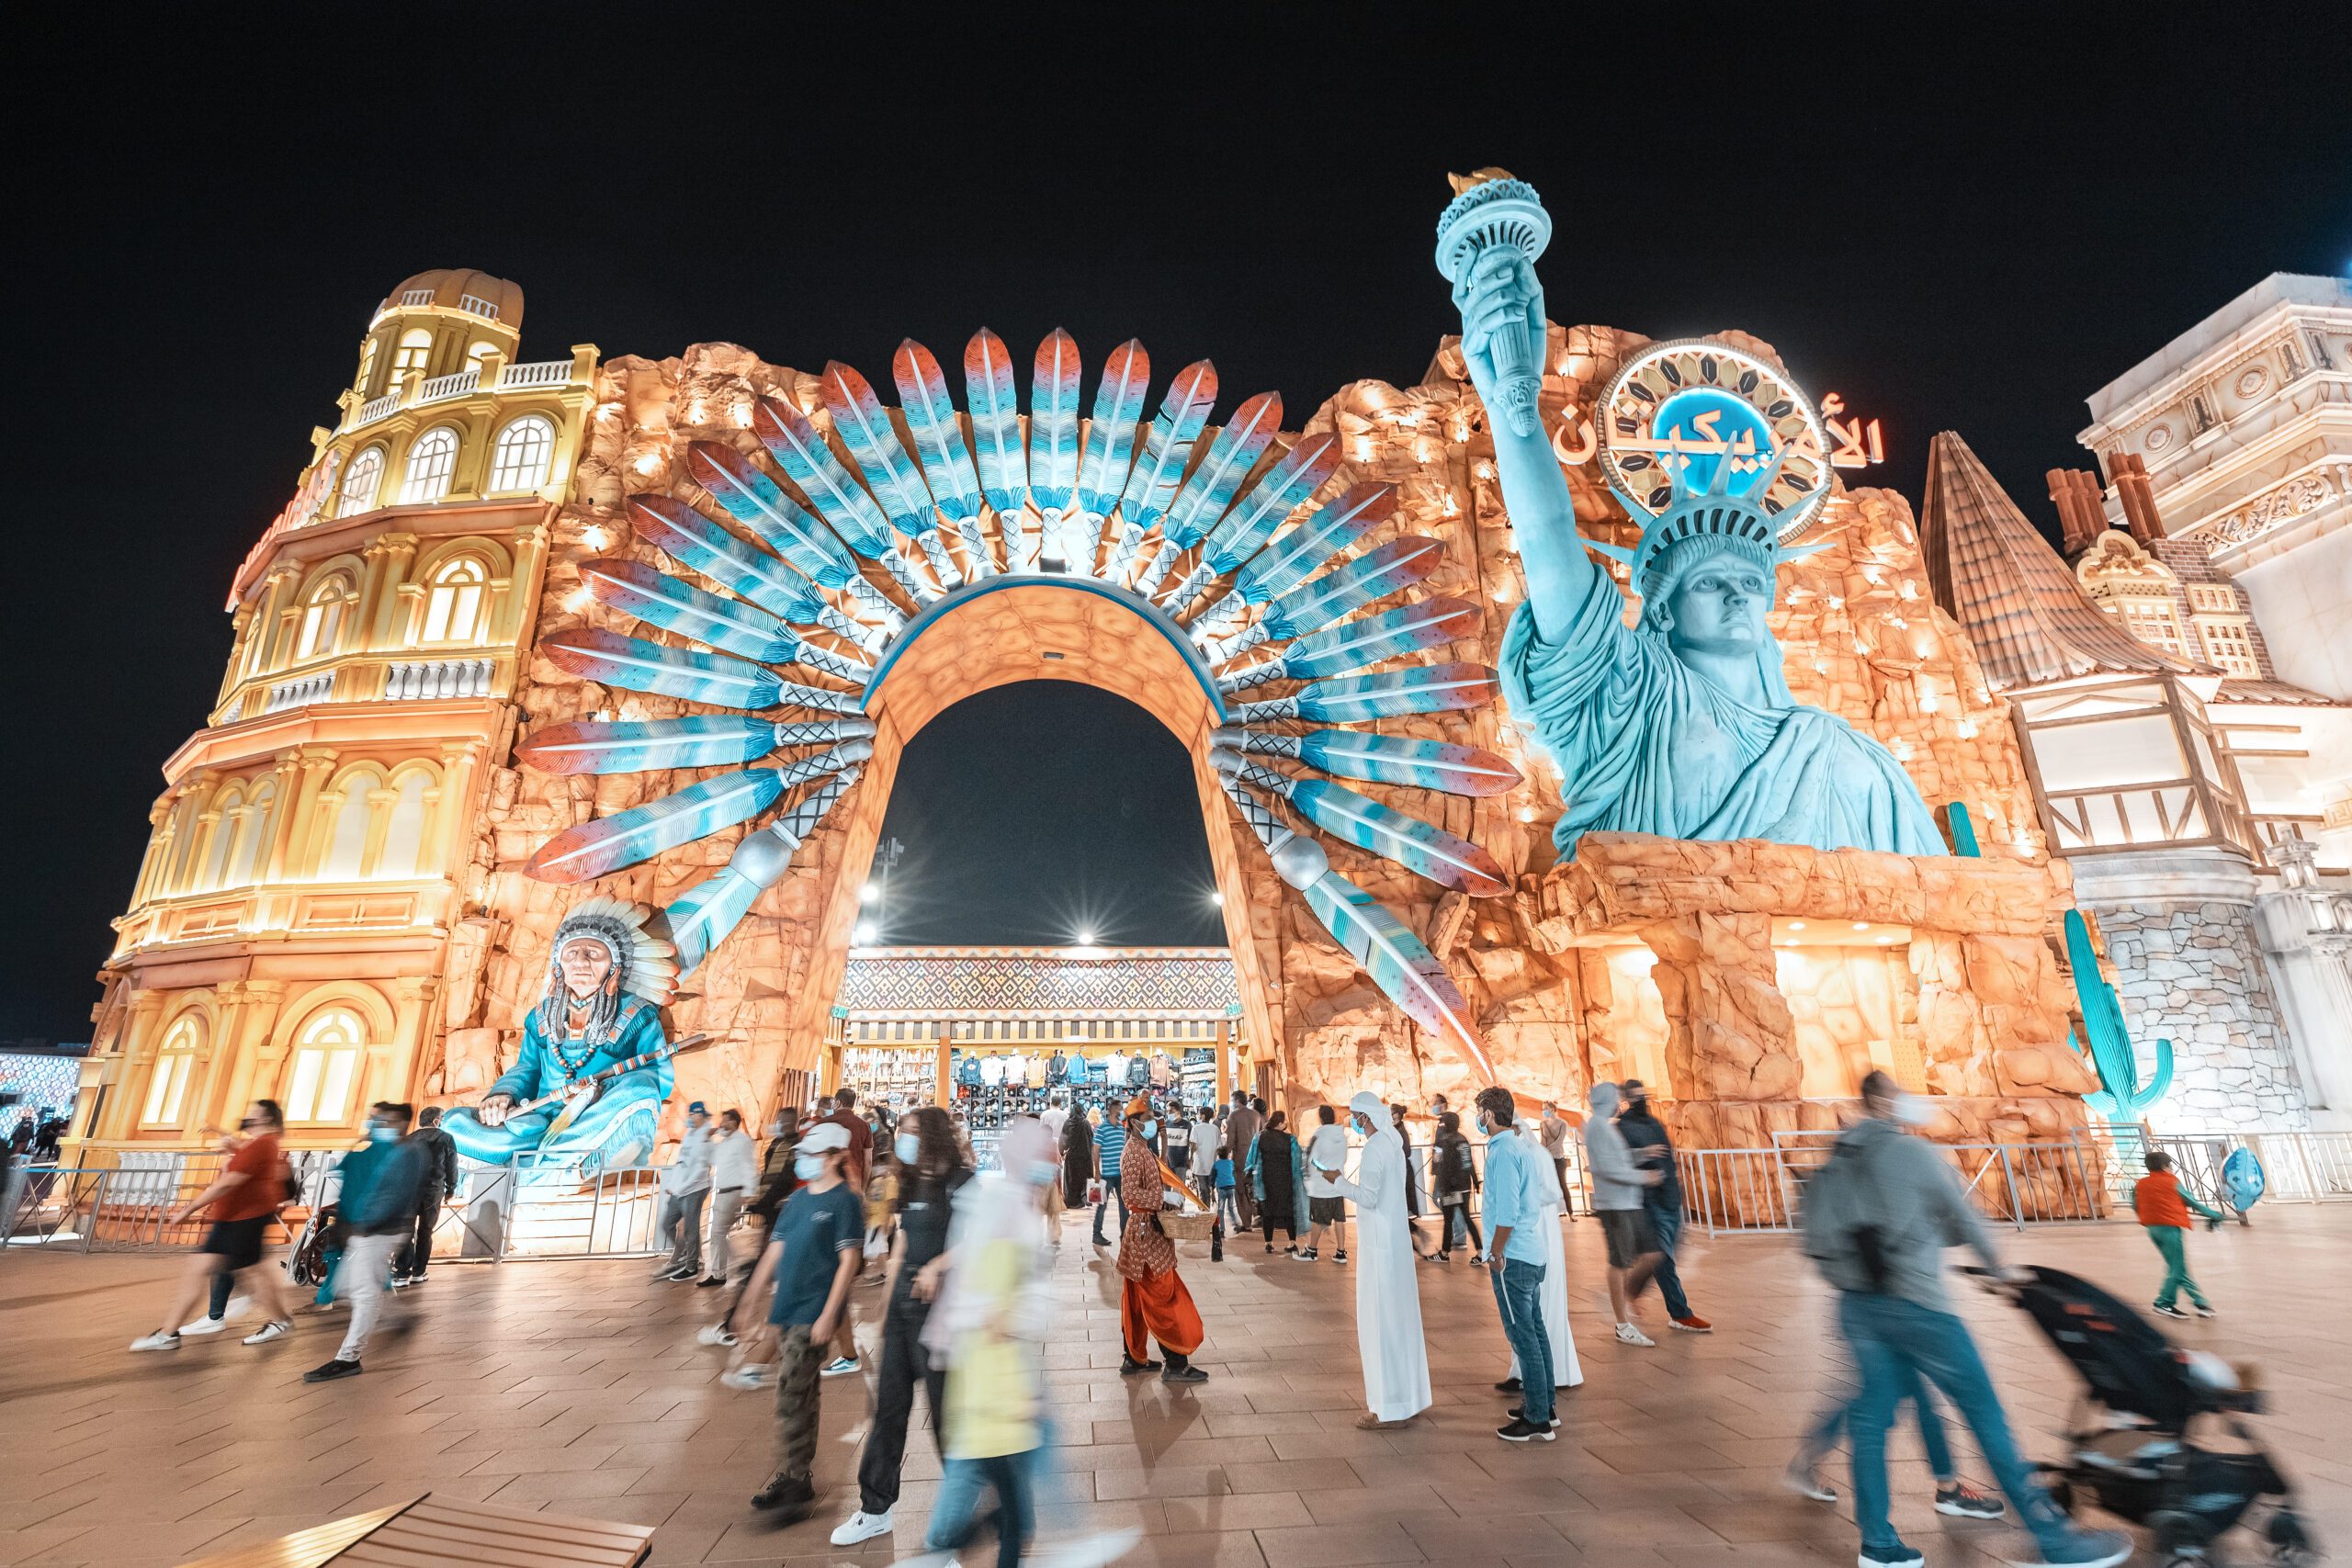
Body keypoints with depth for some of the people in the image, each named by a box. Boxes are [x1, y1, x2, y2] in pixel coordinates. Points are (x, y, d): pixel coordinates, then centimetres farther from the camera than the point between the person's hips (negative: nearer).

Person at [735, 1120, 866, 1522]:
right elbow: (775, 1253, 17)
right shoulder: (797, 1200, 12)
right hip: (787, 1309, 7)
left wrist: (828, 1315, -18)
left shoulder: (845, 1201, -12)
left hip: (815, 1313, -7)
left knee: (791, 1397, -8)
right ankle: (797, 1476, 25)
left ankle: (796, 1484, 3)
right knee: (801, 1398, 15)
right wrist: (750, 1302, 16)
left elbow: (849, 1261, -15)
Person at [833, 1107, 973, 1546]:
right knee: (888, 1403, 12)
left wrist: (937, 1266, -28)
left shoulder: (959, 1181, -11)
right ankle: (876, 1509, 25)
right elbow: (900, 1247, 16)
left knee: (945, 1406, 3)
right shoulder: (910, 1185, 13)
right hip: (904, 1297, 7)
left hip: (938, 1300, -7)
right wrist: (887, 1304, 16)